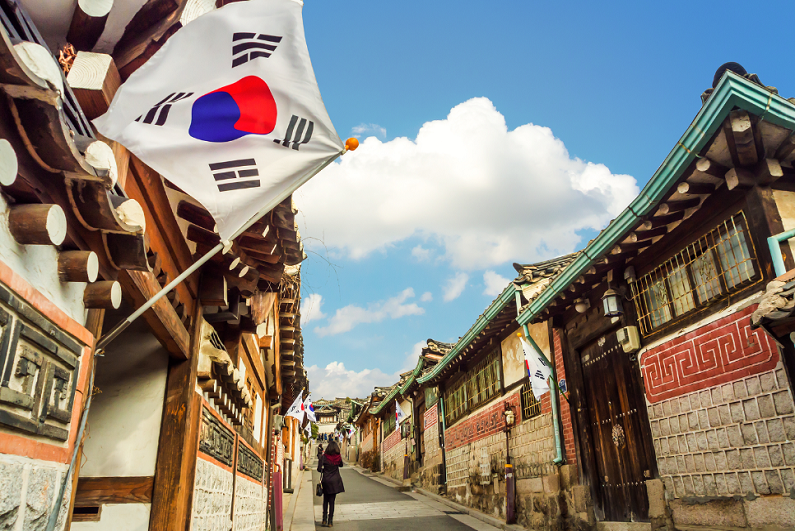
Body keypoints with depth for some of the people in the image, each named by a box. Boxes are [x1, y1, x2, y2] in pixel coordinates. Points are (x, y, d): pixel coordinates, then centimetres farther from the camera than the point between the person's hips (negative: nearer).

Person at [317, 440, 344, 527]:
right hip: (335, 481, 1)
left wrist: (324, 470, 9)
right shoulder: (338, 457, -3)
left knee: (325, 501, 14)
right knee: (332, 501, 6)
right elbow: (341, 465, 17)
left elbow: (319, 469, -9)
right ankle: (330, 522, 5)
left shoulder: (324, 457, -9)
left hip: (326, 481, -1)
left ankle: (324, 520, 9)